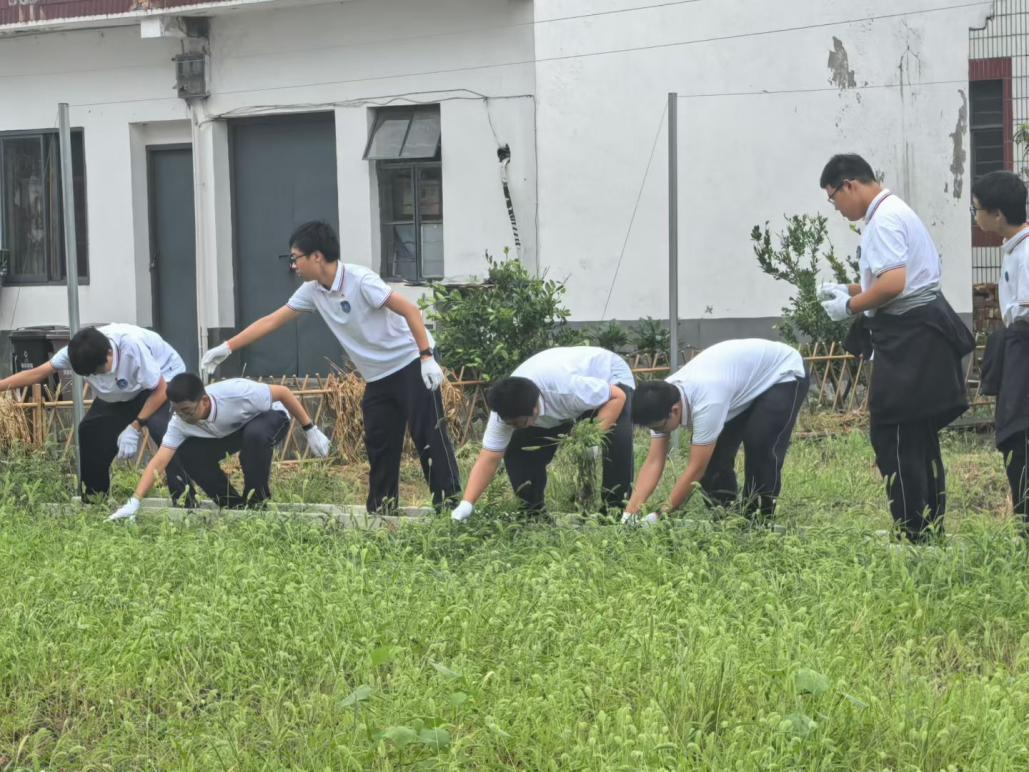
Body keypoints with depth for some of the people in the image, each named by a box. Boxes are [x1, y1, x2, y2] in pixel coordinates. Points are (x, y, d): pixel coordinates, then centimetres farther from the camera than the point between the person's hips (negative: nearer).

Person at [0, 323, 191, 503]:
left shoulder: (132, 346, -39)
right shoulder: (79, 351, -23)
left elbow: (160, 390, -29)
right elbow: (37, 373, -16)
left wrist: (135, 428, -32)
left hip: (164, 379, -7)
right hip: (122, 393, 7)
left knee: (161, 429, -33)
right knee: (90, 432, -4)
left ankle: (184, 498, -28)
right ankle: (92, 500, 13)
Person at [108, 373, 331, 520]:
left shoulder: (237, 393, -40)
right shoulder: (180, 423, -27)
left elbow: (283, 392, -28)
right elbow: (159, 461, -33)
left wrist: (310, 430, -22)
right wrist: (134, 502, -44)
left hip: (269, 417, -5)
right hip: (232, 432, 5)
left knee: (254, 435, -41)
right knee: (187, 453, -19)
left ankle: (257, 503, -18)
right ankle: (233, 505, -2)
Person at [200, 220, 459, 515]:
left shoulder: (361, 281, -21)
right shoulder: (312, 292, 2)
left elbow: (410, 310, -21)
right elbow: (271, 321, 9)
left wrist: (427, 357, -27)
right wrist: (227, 348, 7)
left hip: (410, 363, -8)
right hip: (378, 377, 8)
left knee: (428, 434, -11)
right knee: (378, 444, 6)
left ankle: (449, 502, -11)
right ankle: (381, 510, 12)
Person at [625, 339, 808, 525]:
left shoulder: (706, 401, -42)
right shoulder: (662, 401, -19)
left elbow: (696, 468, -36)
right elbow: (654, 461, -17)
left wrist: (660, 515, -33)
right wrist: (630, 513, -27)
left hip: (783, 373, -8)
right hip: (745, 375, 8)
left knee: (759, 447, -25)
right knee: (713, 452, -6)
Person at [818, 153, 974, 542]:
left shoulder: (884, 219, -14)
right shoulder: (895, 212, 18)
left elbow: (894, 283, -25)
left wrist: (851, 306, -12)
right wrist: (849, 289, 17)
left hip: (908, 339, -11)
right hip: (918, 335, 11)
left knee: (893, 440, -7)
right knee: (919, 440, 15)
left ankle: (915, 534, -5)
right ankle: (932, 532, 22)